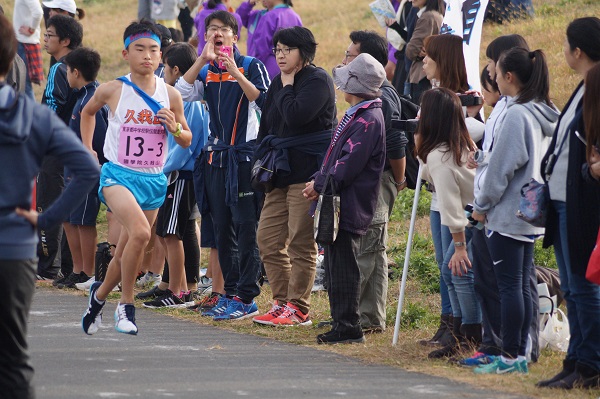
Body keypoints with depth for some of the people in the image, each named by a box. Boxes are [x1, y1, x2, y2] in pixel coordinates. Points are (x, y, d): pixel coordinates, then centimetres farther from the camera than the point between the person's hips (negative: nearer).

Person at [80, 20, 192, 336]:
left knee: (126, 253, 10)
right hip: (118, 175, -3)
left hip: (154, 180, 3)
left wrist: (176, 128, -9)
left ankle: (99, 294, 40)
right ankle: (126, 304, -12)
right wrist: (87, 150, 14)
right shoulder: (111, 91, -3)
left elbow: (187, 141, 12)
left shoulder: (170, 95, 2)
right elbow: (88, 112, 19)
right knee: (140, 232, -28)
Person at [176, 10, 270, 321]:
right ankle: (230, 293, 16)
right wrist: (202, 60, -11)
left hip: (244, 155, -6)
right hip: (215, 156, 6)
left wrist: (235, 72, -22)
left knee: (246, 228, -7)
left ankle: (246, 298, -8)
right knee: (222, 229, 9)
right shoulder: (205, 72, 14)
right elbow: (181, 93, -4)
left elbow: (263, 101, -16)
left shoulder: (251, 65, -2)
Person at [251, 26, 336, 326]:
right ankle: (281, 302, 12)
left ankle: (298, 309, -1)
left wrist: (287, 86, -7)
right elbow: (266, 125, 23)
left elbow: (296, 116, -22)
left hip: (307, 171, -9)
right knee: (267, 238, 5)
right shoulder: (277, 84, 17)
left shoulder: (317, 80, -7)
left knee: (300, 243, -6)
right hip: (281, 172, 9)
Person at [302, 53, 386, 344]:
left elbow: (348, 167, -21)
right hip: (339, 205, 10)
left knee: (343, 266, -7)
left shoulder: (368, 120, -16)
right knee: (336, 265, 13)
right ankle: (342, 325, 19)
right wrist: (318, 180, 9)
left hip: (349, 207, -10)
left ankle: (348, 327, -3)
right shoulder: (356, 115, 16)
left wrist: (321, 185, -11)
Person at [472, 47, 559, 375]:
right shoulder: (545, 116, 11)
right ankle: (520, 354, 13)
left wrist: (482, 205, -5)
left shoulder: (516, 115, -16)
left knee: (509, 285, -5)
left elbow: (502, 167, -16)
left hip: (507, 213, -9)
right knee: (522, 286, 11)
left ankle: (510, 356, -4)